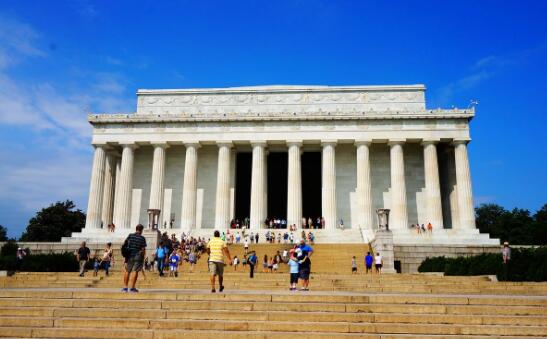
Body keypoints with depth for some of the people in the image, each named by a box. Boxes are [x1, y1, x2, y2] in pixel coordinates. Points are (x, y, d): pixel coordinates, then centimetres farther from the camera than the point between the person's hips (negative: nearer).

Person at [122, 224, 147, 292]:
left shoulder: (130, 236, 3)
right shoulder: (142, 238, -4)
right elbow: (143, 249, -5)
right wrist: (143, 258, 5)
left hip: (129, 256, 3)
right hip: (138, 256, -3)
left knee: (127, 271, 12)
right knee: (135, 271, -1)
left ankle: (125, 287, 15)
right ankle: (132, 287, -2)